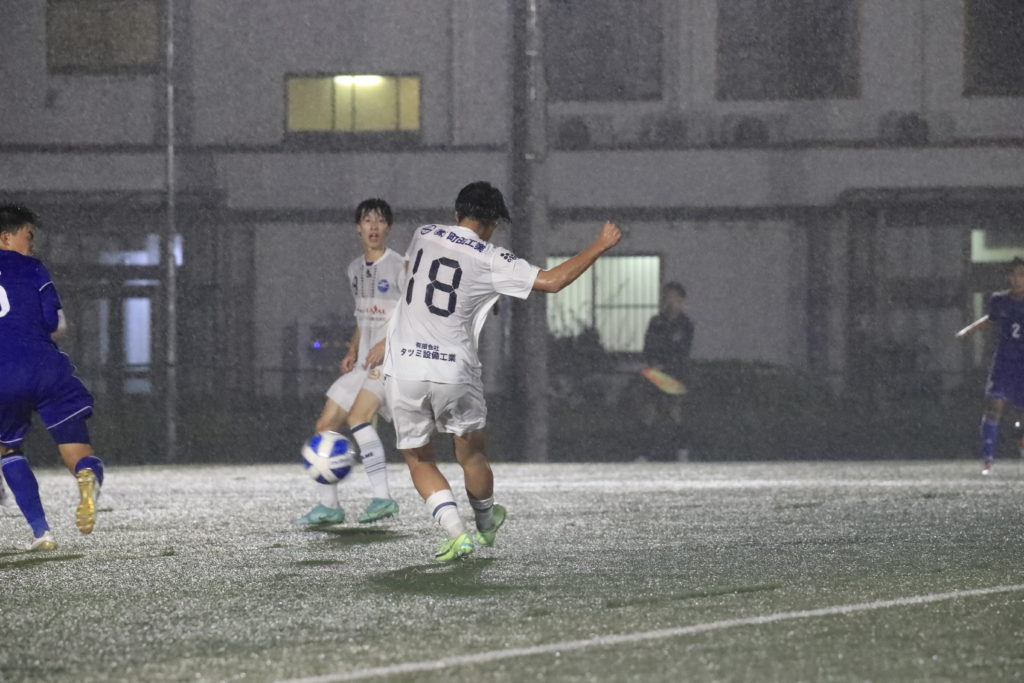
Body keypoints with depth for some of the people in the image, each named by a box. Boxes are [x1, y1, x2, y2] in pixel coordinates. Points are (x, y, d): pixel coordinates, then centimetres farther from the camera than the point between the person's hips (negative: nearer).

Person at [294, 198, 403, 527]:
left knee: (358, 416, -27)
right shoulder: (355, 269, 14)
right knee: (325, 425, 4)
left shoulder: (399, 267, -9)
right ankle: (328, 505, 14)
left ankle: (383, 497, -25)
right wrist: (352, 350, 9)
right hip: (364, 362, 8)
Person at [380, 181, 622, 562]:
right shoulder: (488, 261, -4)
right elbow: (552, 281, -5)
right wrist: (601, 246, 5)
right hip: (454, 372, -2)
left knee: (418, 459, 12)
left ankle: (456, 532, -3)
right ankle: (485, 524, 40)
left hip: (404, 369, 2)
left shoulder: (423, 236, 7)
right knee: (471, 453, 21)